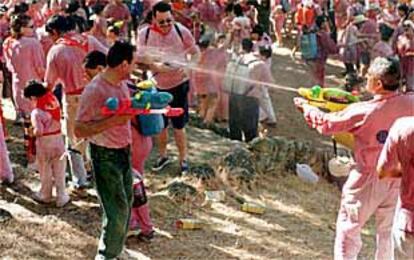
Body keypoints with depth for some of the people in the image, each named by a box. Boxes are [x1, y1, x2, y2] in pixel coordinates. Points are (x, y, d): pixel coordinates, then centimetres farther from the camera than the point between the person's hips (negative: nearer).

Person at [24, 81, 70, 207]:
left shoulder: (36, 112, -21)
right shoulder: (54, 100, -8)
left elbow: (39, 131, -25)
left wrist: (32, 132, -6)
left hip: (44, 142, -4)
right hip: (58, 138, 4)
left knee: (45, 171, 16)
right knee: (59, 171, 13)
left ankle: (45, 196, 32)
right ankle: (61, 197, 19)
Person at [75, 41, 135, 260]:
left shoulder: (122, 84, 3)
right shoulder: (94, 90, -22)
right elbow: (79, 130, -22)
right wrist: (112, 121, -30)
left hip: (124, 150, 8)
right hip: (105, 155, -8)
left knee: (126, 204, 16)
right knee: (117, 210, -5)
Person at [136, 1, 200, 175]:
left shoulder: (181, 31, -15)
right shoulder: (144, 34, -12)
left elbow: (196, 53, -4)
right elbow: (140, 58, -10)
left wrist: (187, 66, -23)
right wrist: (155, 66, -30)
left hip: (179, 84, -2)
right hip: (157, 85, 2)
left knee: (179, 125, 4)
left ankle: (183, 159, 20)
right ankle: (163, 156, 36)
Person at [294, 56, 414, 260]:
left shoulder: (362, 112, -21)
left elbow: (325, 124, -9)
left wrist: (305, 107, 8)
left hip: (368, 179, -4)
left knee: (348, 229, 8)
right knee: (388, 231, 21)